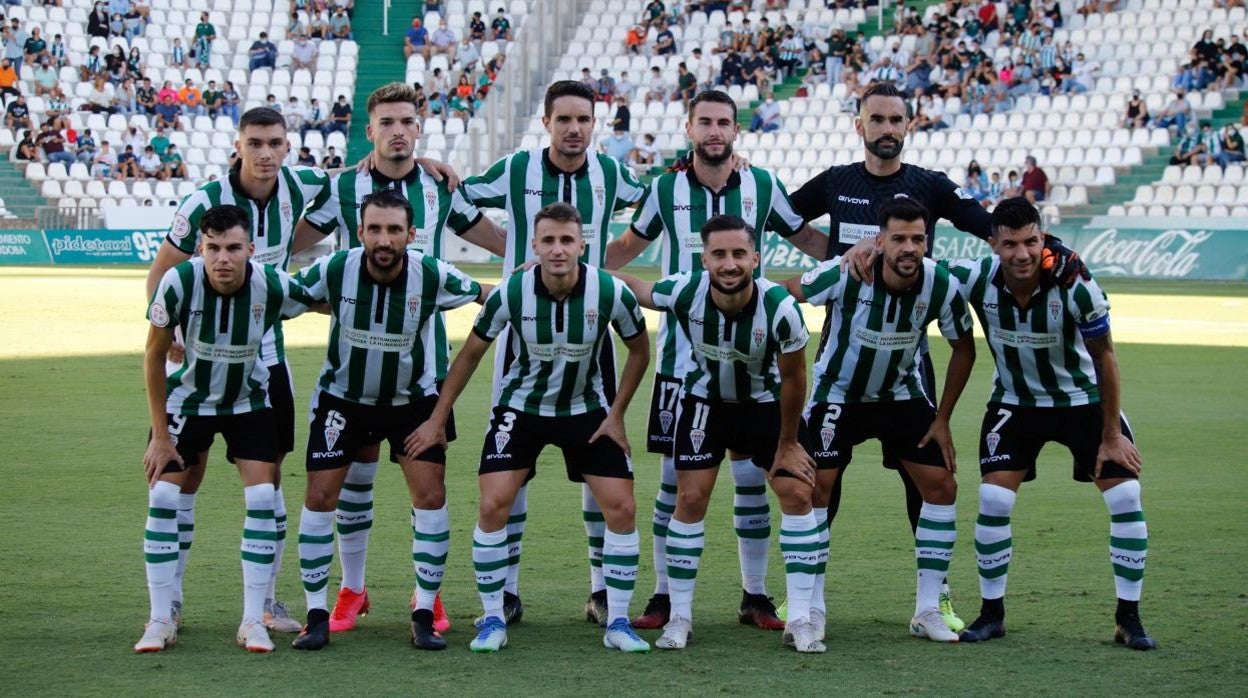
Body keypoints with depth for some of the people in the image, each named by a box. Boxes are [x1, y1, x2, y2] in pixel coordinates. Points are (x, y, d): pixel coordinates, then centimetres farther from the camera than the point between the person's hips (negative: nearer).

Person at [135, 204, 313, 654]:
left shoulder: (273, 286, -27)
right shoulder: (179, 283, -28)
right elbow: (154, 355, -14)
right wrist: (160, 435, -11)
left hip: (248, 399, 0)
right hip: (186, 397, 0)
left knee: (262, 498, -11)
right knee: (163, 497, -10)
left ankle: (253, 620, -1)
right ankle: (162, 619, 1)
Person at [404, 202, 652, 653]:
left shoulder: (611, 292, -20)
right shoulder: (510, 293, -21)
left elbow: (639, 350, -1)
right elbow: (471, 354, -5)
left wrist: (616, 414, -5)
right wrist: (437, 420, -3)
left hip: (588, 410, 1)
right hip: (521, 408, -1)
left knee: (621, 509, -7)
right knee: (493, 506, -14)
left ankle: (618, 624, 7)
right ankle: (493, 621, 2)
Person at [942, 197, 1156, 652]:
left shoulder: (1075, 286, -29)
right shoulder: (976, 279, -25)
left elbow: (1104, 358, -16)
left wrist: (1111, 436, -11)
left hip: (1083, 398, -1)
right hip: (1014, 402, 1)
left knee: (1126, 497, -10)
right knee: (993, 500, -10)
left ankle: (1129, 618, 4)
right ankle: (992, 613, 7)